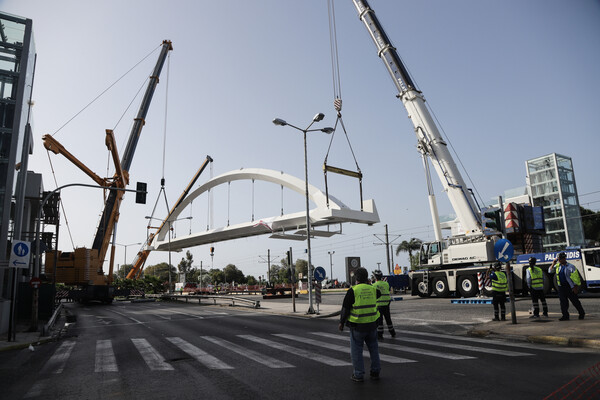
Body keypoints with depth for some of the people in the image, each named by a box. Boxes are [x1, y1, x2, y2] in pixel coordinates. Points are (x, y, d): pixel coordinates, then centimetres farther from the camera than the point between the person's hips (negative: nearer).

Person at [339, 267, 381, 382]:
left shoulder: (353, 290, -13)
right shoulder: (372, 289, 1)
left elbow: (345, 308, -10)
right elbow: (379, 294, 27)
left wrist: (341, 322, 0)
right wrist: (369, 284, 28)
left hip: (357, 326, -5)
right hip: (372, 324, 5)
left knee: (356, 350, 7)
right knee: (373, 348, 18)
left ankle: (358, 375, 11)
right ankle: (375, 372, 24)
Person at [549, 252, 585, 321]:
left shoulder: (570, 266, -7)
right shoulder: (558, 266, 9)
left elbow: (576, 277, -7)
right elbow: (550, 271, 13)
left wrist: (575, 287, -12)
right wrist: (553, 264, -1)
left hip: (570, 287, -4)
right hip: (561, 287, 5)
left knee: (575, 301, 6)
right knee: (563, 302, 4)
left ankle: (582, 314, 25)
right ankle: (565, 316, 9)